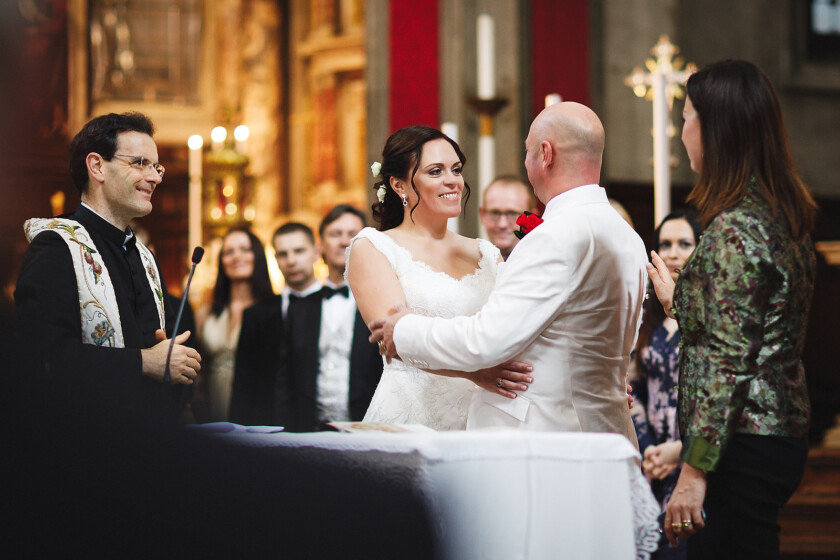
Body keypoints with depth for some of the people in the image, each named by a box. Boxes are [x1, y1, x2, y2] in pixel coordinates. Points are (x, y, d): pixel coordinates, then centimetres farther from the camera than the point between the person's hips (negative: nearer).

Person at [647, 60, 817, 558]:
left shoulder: (734, 228, -15)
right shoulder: (784, 216, 13)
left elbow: (729, 362, -20)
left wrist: (694, 471, -20)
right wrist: (678, 301, 33)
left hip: (742, 446, -10)